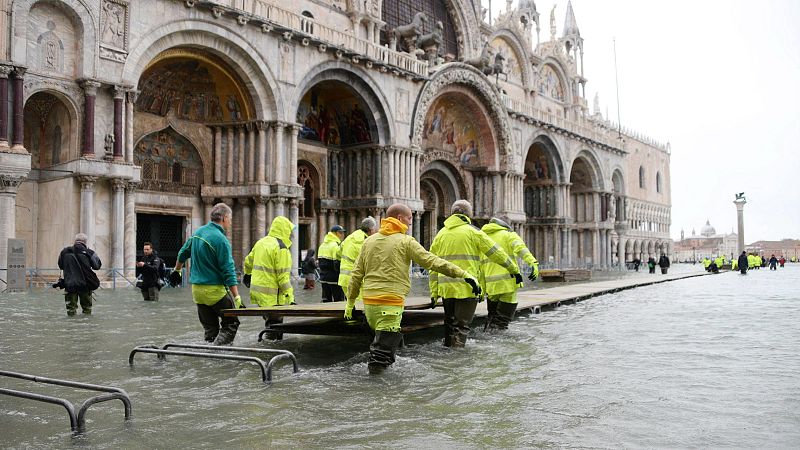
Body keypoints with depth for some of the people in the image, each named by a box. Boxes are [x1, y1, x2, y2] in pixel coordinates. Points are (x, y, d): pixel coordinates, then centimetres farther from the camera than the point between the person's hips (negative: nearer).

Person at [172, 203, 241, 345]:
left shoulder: (198, 232, 8)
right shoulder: (221, 240, -16)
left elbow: (182, 253, 22)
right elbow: (228, 270, -18)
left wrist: (177, 271, 39)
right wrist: (237, 297, -17)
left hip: (197, 289, 8)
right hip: (215, 291, -8)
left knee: (210, 330, 14)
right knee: (231, 324, 1)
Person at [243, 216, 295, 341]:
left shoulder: (261, 242, 11)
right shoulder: (281, 249, -15)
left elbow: (248, 261, 24)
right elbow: (283, 276, -19)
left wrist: (247, 274, 43)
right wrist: (290, 297, -16)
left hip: (258, 291, 9)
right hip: (272, 295, -9)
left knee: (270, 320, 19)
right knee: (274, 324, -3)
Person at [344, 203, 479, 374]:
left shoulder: (369, 241, 13)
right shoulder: (406, 241, -3)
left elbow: (357, 274, 14)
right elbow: (433, 261, -10)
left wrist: (350, 301, 21)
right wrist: (464, 274, -9)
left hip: (369, 300, 6)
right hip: (391, 301, -6)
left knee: (381, 333, 23)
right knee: (388, 336, 1)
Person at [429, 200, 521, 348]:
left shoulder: (441, 234, 12)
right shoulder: (473, 232, -2)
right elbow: (495, 253, 0)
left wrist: (434, 293, 14)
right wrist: (514, 270, 11)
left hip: (446, 287, 5)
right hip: (467, 288, -5)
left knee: (450, 324, 18)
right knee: (462, 326, 0)